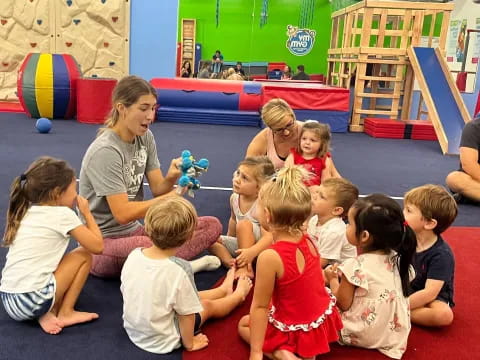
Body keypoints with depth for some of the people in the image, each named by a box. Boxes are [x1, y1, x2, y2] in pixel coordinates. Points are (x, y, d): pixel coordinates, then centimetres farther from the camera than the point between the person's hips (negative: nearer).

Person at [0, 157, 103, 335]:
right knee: (84, 255, 7)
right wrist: (87, 212, 9)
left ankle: (46, 314, 7)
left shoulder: (24, 212, 14)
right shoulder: (63, 214, -6)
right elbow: (98, 246, -2)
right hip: (32, 301, -7)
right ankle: (65, 313, 7)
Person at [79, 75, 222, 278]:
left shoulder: (145, 137, 3)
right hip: (102, 243, -7)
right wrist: (169, 197, -26)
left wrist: (171, 178, -23)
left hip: (135, 230, 8)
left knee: (212, 225, -6)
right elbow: (122, 213, -24)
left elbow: (158, 190, -1)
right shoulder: (104, 151, -20)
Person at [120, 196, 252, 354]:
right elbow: (187, 315, -22)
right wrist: (189, 344, -3)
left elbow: (125, 291, 0)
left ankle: (224, 289, 54)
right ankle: (239, 294, 49)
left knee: (195, 297, 26)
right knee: (208, 305, 20)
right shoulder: (178, 270, -34)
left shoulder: (133, 255, -17)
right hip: (163, 343, -5)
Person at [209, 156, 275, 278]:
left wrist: (251, 252, -48)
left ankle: (245, 268, -27)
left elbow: (269, 237, -35)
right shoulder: (234, 198, -4)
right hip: (241, 244, 7)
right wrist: (228, 242, 21)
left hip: (259, 247, -7)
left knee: (244, 224, -33)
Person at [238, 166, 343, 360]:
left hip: (298, 330, -7)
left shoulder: (269, 257, -31)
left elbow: (260, 306, -23)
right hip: (324, 317, 7)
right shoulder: (307, 240, -11)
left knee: (244, 324, 21)